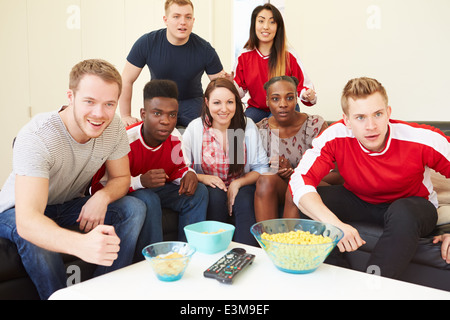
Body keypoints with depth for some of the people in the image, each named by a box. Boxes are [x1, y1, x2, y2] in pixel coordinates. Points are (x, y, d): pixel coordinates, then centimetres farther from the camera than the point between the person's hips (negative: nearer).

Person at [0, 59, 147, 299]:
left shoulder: (113, 127, -18)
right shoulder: (36, 137, -34)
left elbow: (121, 177, -3)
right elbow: (26, 221, -45)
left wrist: (102, 197, -29)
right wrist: (81, 244, -65)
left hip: (70, 205, 5)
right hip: (20, 210, -4)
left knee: (135, 209, -16)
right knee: (35, 237, -37)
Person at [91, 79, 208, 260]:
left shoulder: (174, 138, -9)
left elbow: (176, 169, 7)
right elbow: (99, 187, -26)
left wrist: (188, 175, -20)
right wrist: (140, 181, -40)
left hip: (157, 189, 6)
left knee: (199, 191, -10)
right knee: (148, 200, -37)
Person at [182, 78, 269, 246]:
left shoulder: (248, 126, -2)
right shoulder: (195, 128, -4)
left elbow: (262, 167, 0)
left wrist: (238, 183, -16)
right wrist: (202, 178, -25)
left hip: (241, 188, 1)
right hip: (208, 188, 0)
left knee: (245, 201, -31)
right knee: (216, 196, -33)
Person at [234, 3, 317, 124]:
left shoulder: (289, 56, -5)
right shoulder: (244, 56, 0)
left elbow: (303, 85, -3)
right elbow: (240, 89, 4)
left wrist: (308, 96, -26)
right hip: (256, 108, 1)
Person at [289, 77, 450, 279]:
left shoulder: (423, 140, -28)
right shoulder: (336, 137, -26)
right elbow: (300, 181, -31)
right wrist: (335, 224, -46)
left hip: (412, 204, -1)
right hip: (359, 202, 2)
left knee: (403, 212, -37)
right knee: (313, 202, -23)